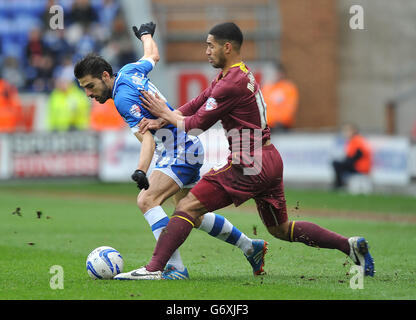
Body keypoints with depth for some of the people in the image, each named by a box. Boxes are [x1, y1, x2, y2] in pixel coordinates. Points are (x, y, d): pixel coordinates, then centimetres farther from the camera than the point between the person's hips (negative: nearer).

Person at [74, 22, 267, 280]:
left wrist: (141, 171, -44)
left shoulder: (123, 97, -21)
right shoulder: (130, 71, 5)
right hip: (187, 148, 11)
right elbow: (153, 56, 27)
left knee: (147, 200, -26)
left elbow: (147, 137, -29)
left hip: (179, 153, -11)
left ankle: (175, 268, -32)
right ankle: (251, 247, 31)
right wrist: (146, 34, 48)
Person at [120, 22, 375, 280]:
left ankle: (154, 268, -19)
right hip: (270, 160, 10)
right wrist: (161, 120, 8)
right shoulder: (240, 73, 15)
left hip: (250, 166, -10)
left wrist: (166, 113, 6)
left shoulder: (232, 83, -16)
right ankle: (349, 245, 16)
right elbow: (197, 104, 18)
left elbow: (197, 124, -10)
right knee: (281, 229, 20)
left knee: (187, 208, -12)